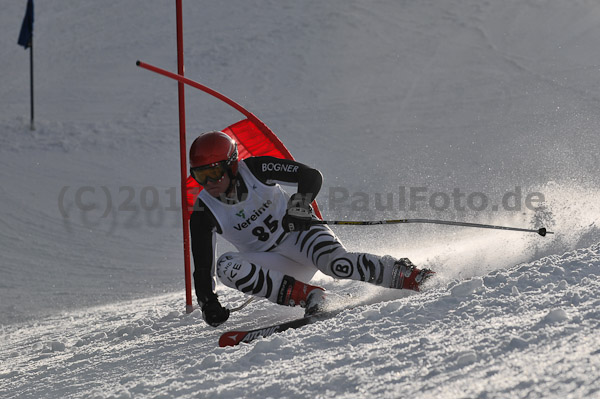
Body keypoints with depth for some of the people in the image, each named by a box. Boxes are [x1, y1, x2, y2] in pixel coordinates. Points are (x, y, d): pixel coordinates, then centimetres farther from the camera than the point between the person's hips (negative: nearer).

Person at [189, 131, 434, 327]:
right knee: (224, 266, -27)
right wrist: (208, 304, -25)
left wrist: (300, 205, -28)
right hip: (270, 263, 3)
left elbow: (312, 176, -11)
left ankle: (403, 274, -15)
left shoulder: (255, 170, -15)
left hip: (298, 233, -3)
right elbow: (202, 267, -10)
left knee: (337, 263, -34)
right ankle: (302, 294, -28)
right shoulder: (204, 214, -11)